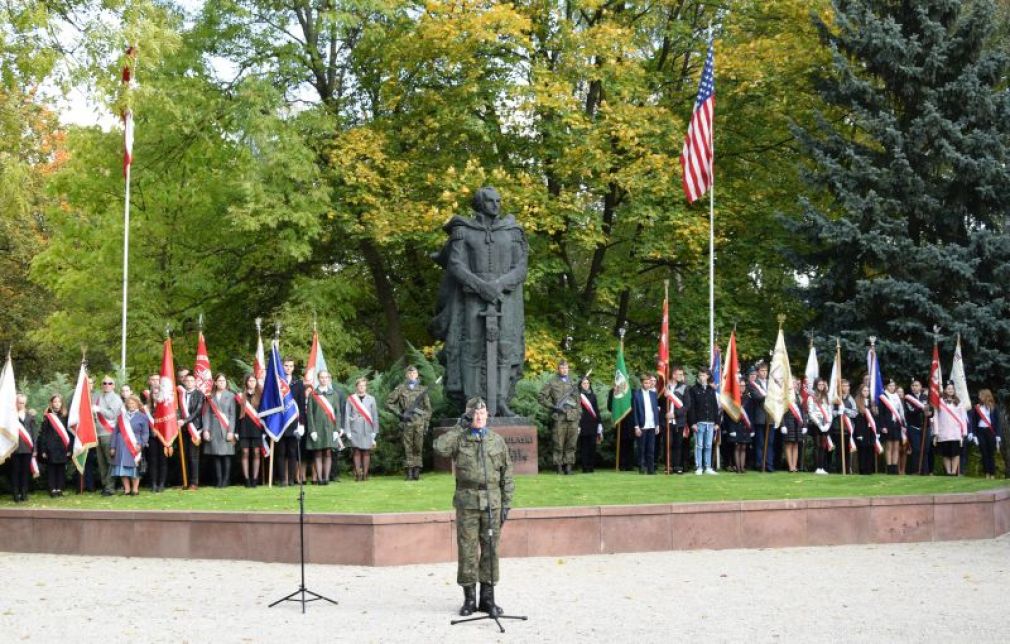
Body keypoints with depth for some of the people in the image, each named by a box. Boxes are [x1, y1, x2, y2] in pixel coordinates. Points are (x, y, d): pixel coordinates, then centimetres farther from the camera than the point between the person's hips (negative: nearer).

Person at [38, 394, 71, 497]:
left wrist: (69, 448, 2)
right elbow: (43, 434, 0)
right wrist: (43, 450, -5)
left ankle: (59, 488, 11)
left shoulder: (65, 417, 7)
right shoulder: (47, 417, 1)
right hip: (51, 448, -2)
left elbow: (69, 433, 8)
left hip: (62, 448, 2)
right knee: (51, 469, 1)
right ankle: (52, 489, 6)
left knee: (61, 469, 4)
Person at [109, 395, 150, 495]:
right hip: (121, 445, 3)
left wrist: (141, 444, -13)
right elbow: (115, 431, 13)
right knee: (122, 467, 2)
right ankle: (126, 489, 8)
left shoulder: (142, 417, 5)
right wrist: (112, 446, 7)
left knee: (134, 467, -3)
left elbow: (145, 433, 2)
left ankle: (135, 489, 6)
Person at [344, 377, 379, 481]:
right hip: (355, 430, -1)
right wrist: (348, 431, 0)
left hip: (368, 430, 1)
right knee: (357, 452, -5)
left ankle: (365, 474, 4)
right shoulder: (350, 399, 5)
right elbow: (347, 416, 6)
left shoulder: (371, 399, 9)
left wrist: (374, 431, 5)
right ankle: (358, 474, -6)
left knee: (366, 452, 1)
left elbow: (375, 416, 10)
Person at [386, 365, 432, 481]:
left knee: (418, 448, 1)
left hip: (419, 422, 2)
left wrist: (426, 423, 5)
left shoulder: (422, 390, 11)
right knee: (408, 448, -1)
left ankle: (417, 472, 4)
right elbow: (388, 403, 5)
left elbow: (428, 409, 13)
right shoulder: (400, 389, 5)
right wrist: (399, 413, -5)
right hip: (407, 422, -2)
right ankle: (409, 472, 0)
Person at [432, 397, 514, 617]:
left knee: (490, 550, 5)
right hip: (467, 502, -2)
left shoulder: (497, 441, 10)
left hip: (492, 503, 2)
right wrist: (460, 427, -12)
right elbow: (440, 448, -18)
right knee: (467, 549, 0)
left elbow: (507, 475, 11)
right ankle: (469, 598, 8)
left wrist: (506, 504, 5)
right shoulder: (459, 440, 4)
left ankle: (487, 598, 13)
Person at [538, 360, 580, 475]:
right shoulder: (552, 383, 5)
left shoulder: (573, 384, 18)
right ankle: (559, 466, 1)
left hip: (573, 418, 4)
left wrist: (579, 415, 13)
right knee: (559, 444, -3)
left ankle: (568, 465, 5)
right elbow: (541, 397, 2)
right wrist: (552, 406, -8)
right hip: (559, 417, -4)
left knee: (571, 443, 1)